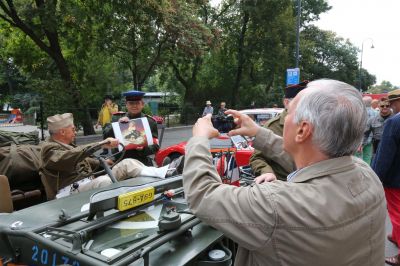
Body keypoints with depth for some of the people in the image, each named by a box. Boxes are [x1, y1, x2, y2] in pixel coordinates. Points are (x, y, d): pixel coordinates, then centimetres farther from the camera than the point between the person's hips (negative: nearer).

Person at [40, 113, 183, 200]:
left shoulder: (66, 145, 22)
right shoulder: (49, 149, -8)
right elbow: (72, 157, -29)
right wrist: (101, 144, -36)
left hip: (89, 182, 8)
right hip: (72, 190, -8)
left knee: (127, 163, -11)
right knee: (105, 181, -41)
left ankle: (164, 172, -28)